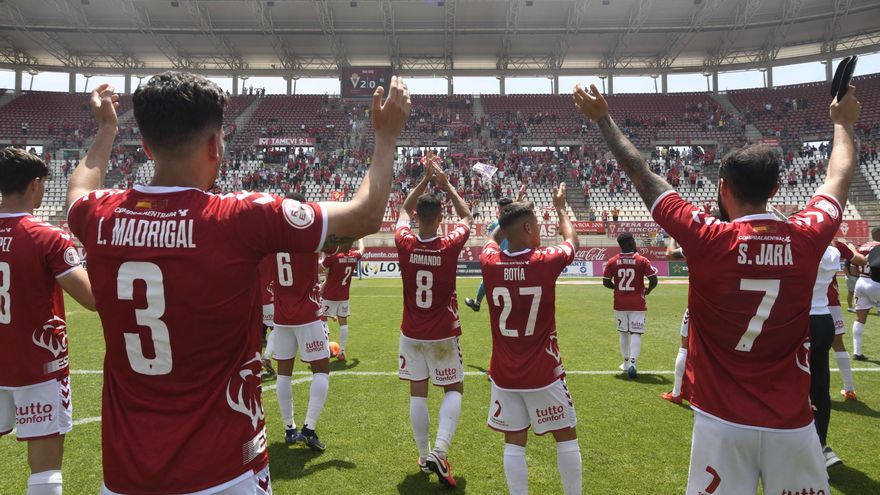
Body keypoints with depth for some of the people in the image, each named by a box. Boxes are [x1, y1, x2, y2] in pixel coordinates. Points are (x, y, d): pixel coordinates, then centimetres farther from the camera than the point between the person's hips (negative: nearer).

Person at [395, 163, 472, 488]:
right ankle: (439, 451, -6)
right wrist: (446, 185, 8)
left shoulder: (405, 244, -11)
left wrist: (425, 180, 11)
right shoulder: (450, 246, -16)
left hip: (411, 334, 2)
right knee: (454, 390, 11)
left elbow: (404, 210, 10)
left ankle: (424, 457, 20)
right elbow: (466, 217, 5)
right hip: (443, 335, -2)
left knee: (418, 393, 11)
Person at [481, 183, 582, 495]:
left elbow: (493, 239, 19)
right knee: (566, 436, 15)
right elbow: (572, 240, 9)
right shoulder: (546, 261, -15)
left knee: (514, 442, 11)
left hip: (504, 375, 3)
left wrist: (508, 214, 30)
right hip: (543, 373, -2)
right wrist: (560, 207, 25)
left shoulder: (490, 263, -8)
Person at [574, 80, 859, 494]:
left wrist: (603, 119, 8)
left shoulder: (708, 240, -14)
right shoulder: (806, 239, -5)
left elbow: (641, 175, -4)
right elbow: (839, 177, 16)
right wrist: (843, 122, 34)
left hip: (723, 422, -2)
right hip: (791, 424, 3)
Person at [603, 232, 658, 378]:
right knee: (636, 334, 0)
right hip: (637, 304, -2)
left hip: (620, 304, 3)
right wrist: (647, 291, 11)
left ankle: (626, 364, 25)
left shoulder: (612, 261, -2)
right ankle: (632, 363, -15)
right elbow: (654, 281, -8)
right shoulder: (642, 260, -7)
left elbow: (606, 282, 1)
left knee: (623, 333, 16)